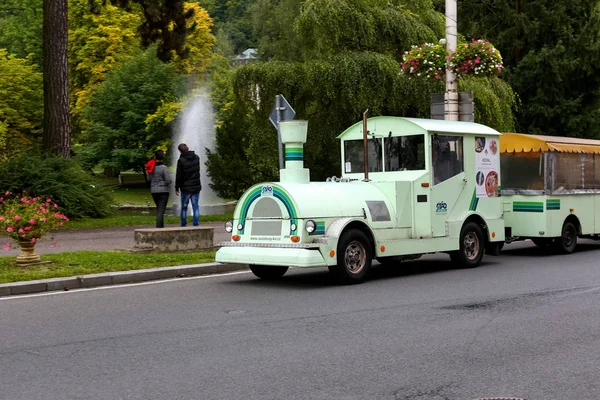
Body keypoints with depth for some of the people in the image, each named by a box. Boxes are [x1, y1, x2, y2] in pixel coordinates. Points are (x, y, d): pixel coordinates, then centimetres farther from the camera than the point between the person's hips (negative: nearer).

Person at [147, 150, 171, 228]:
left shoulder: (151, 167, 0)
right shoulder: (163, 167, -16)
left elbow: (149, 178, 11)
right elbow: (169, 180, -16)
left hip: (153, 191, 6)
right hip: (163, 191, -6)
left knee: (158, 209, 20)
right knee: (161, 210, -4)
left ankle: (161, 226, 27)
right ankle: (159, 227, -8)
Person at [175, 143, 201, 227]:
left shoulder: (181, 160, -13)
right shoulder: (196, 157, 1)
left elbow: (178, 176, -10)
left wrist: (177, 188, -2)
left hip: (186, 188, -3)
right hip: (196, 186, 3)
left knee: (184, 207, 8)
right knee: (195, 206, 5)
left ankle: (183, 225, 11)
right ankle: (196, 224, 0)